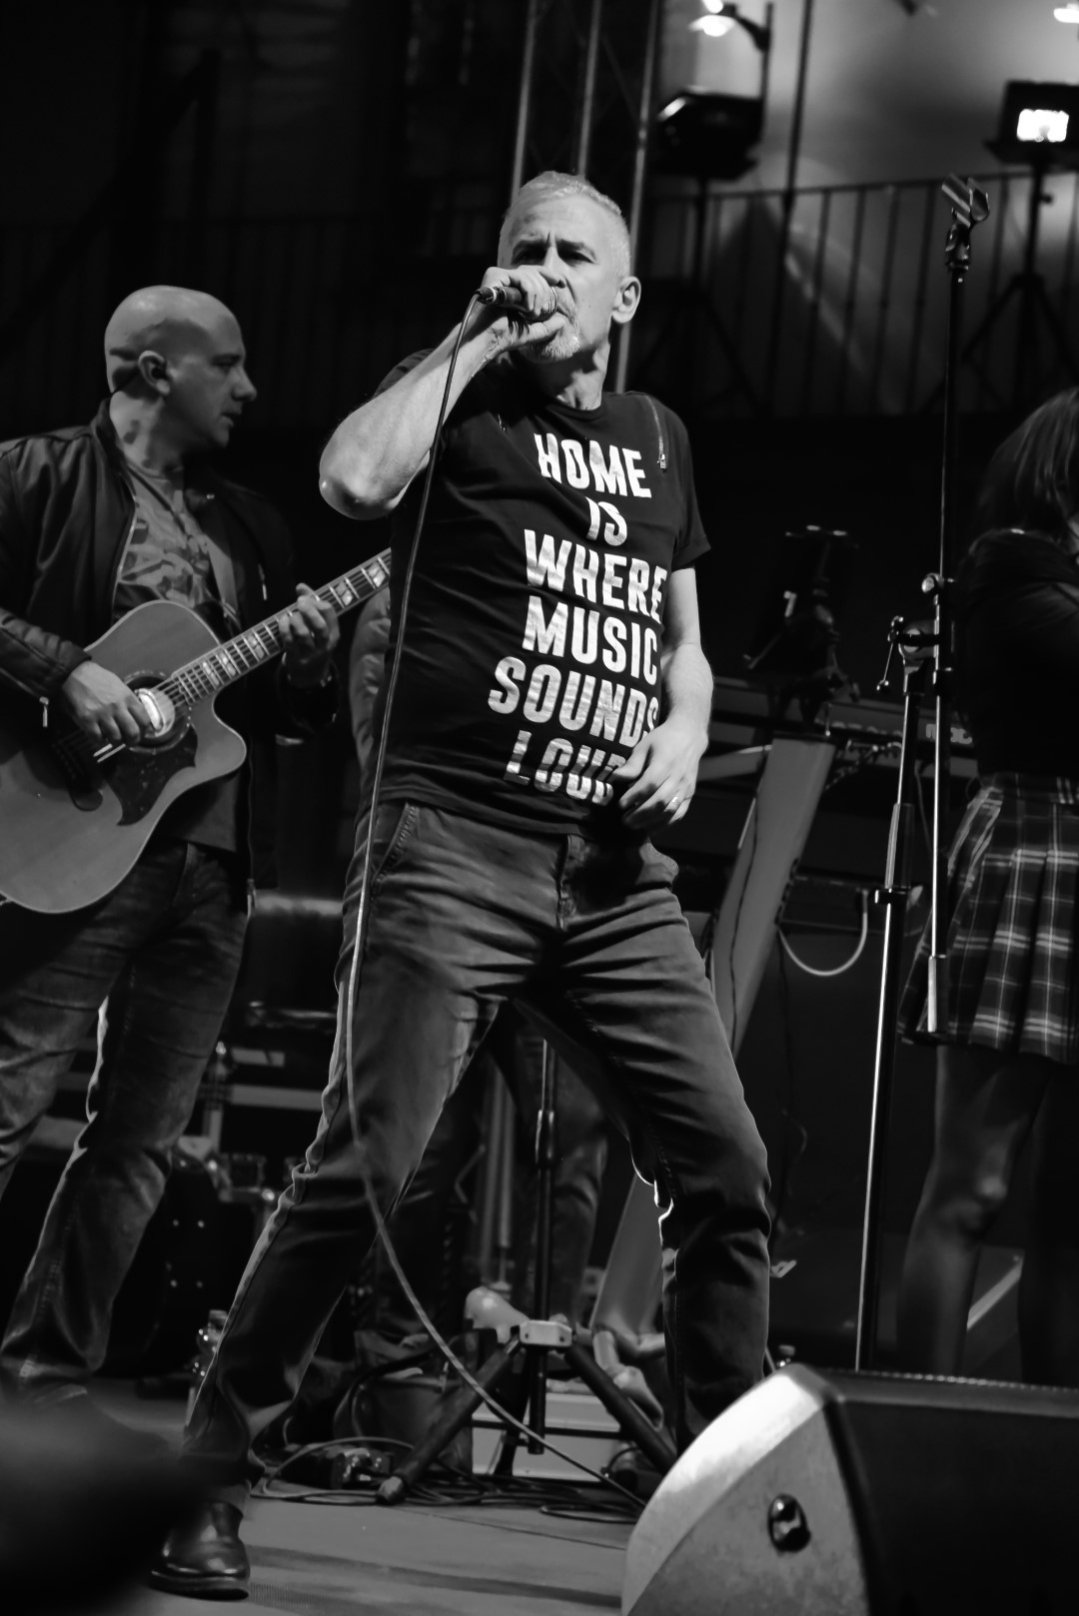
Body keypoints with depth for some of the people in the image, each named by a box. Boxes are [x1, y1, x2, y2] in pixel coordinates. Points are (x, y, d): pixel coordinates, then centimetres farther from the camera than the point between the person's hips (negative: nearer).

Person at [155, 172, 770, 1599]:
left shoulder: (656, 439, 20)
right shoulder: (463, 405, 5)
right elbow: (353, 482, -18)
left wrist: (684, 738, 6)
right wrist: (477, 339, -8)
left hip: (616, 866, 5)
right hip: (455, 840, -5)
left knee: (725, 1165, -1)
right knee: (365, 1164, -13)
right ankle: (209, 1470, -3)